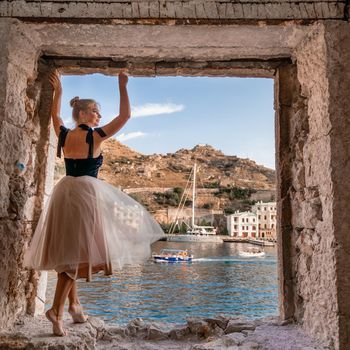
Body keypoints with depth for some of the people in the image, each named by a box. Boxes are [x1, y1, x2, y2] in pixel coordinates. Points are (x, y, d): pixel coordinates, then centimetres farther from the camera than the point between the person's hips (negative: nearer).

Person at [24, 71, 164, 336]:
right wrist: (123, 86, 5)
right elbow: (125, 116, -2)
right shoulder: (96, 136, -7)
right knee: (79, 252, -2)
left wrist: (58, 92, 42)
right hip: (87, 192, -7)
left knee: (68, 251, 13)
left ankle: (74, 304, 24)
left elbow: (55, 115, 31)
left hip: (64, 191, 7)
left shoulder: (64, 135, 9)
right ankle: (57, 310, -4)